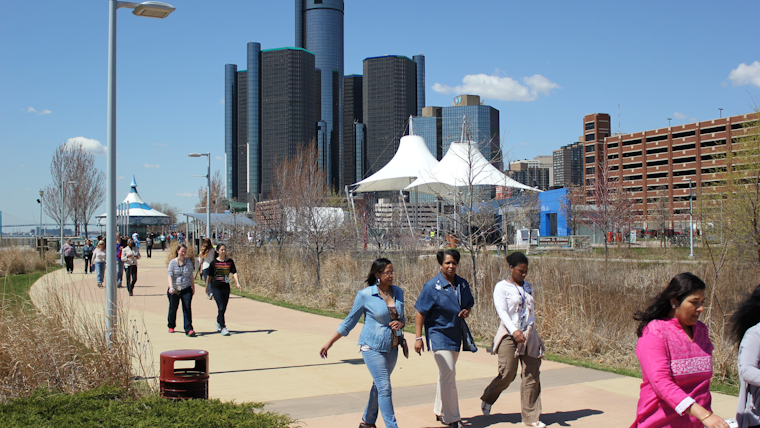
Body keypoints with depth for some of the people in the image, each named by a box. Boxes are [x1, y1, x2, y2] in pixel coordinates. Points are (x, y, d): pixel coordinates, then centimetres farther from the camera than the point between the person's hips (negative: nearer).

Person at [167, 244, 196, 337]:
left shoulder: (189, 262, 6)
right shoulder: (172, 262, -1)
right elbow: (170, 275, -10)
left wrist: (193, 287, 14)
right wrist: (171, 287, -23)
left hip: (186, 289, 0)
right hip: (174, 290, 0)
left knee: (187, 309, -11)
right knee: (173, 308, 11)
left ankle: (188, 329, -12)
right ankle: (171, 326, 35)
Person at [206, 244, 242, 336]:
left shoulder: (230, 262, 5)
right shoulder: (213, 262, -1)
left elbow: (234, 273, -3)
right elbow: (209, 276, 7)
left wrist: (238, 283, -17)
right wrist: (207, 287, 13)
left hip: (226, 287, 3)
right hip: (216, 287, -3)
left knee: (223, 308, 10)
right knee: (221, 307, -12)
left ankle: (218, 322, 36)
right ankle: (223, 327, -10)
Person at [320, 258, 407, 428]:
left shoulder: (398, 292, 3)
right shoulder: (365, 295, -11)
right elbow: (350, 321, -1)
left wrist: (400, 323, -10)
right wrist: (329, 343, 1)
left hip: (392, 347, 5)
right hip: (372, 347, -5)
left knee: (379, 385, 17)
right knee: (384, 387, -10)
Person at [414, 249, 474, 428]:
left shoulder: (463, 284, 3)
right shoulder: (432, 286, -13)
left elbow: (469, 304, 18)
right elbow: (421, 313, -10)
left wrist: (467, 311, -7)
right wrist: (418, 337, -13)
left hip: (456, 334, 6)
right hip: (438, 334, -6)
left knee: (446, 373, 17)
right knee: (448, 373, -12)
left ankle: (440, 411, 33)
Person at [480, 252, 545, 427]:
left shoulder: (528, 287, 15)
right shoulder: (502, 287, -3)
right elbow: (502, 311, -14)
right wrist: (514, 331, -28)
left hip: (530, 335, 5)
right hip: (509, 335, -5)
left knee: (532, 376, 1)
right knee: (507, 374, -8)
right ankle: (487, 398, 21)